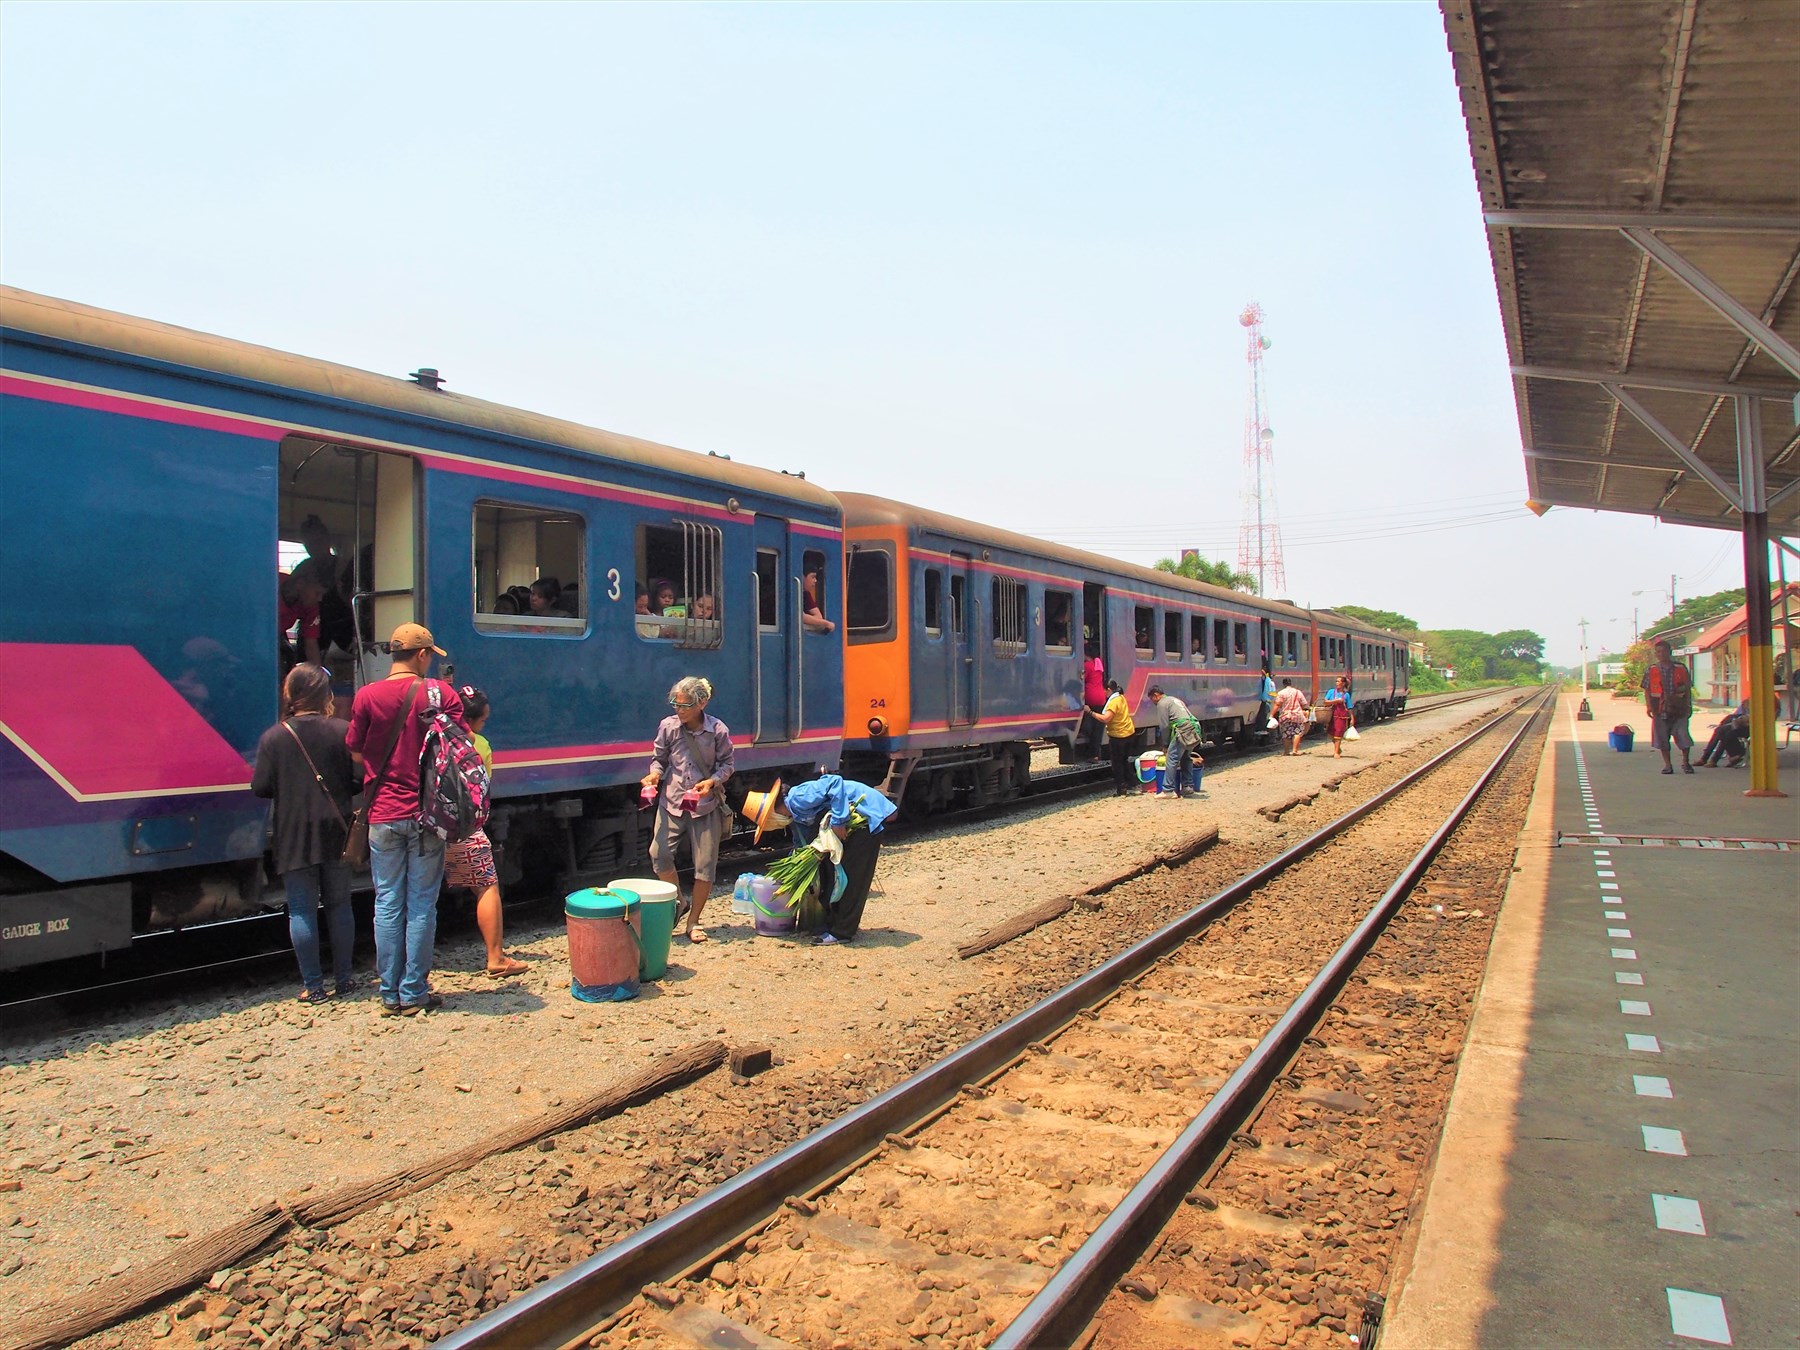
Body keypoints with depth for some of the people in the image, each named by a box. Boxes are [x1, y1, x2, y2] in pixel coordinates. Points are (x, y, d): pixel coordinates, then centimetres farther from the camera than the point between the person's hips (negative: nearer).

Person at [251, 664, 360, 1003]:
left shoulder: (273, 737, -7)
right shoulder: (342, 732, -7)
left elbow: (261, 788, -6)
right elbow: (359, 780, -5)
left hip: (294, 839, -1)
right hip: (335, 834, 1)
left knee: (301, 910, 5)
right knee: (339, 906, 12)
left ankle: (313, 986, 8)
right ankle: (343, 979, 18)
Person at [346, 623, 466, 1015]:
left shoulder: (367, 696, -3)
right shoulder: (440, 693, -6)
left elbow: (357, 753, 5)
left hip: (383, 816, 1)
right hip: (426, 814, -1)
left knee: (388, 904, 9)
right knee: (421, 905, 6)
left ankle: (390, 994, 16)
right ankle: (414, 993, 11)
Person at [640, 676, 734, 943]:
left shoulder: (718, 730, -9)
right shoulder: (668, 726, -5)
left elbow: (726, 764, 0)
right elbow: (658, 758, 7)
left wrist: (712, 781, -18)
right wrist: (654, 774, -14)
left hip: (706, 806, -1)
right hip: (672, 801, 1)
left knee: (705, 866, 2)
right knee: (659, 854, -13)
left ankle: (693, 921, 20)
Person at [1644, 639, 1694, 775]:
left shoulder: (1681, 668, 4)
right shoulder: (1651, 670, 4)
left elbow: (1688, 687, 8)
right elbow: (1647, 690, 6)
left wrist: (1689, 706, 5)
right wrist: (1649, 706, -3)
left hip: (1678, 709, -1)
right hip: (1660, 710, 1)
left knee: (1683, 735, -3)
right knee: (1662, 737, 4)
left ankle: (1685, 762, 15)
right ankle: (1667, 764, 15)